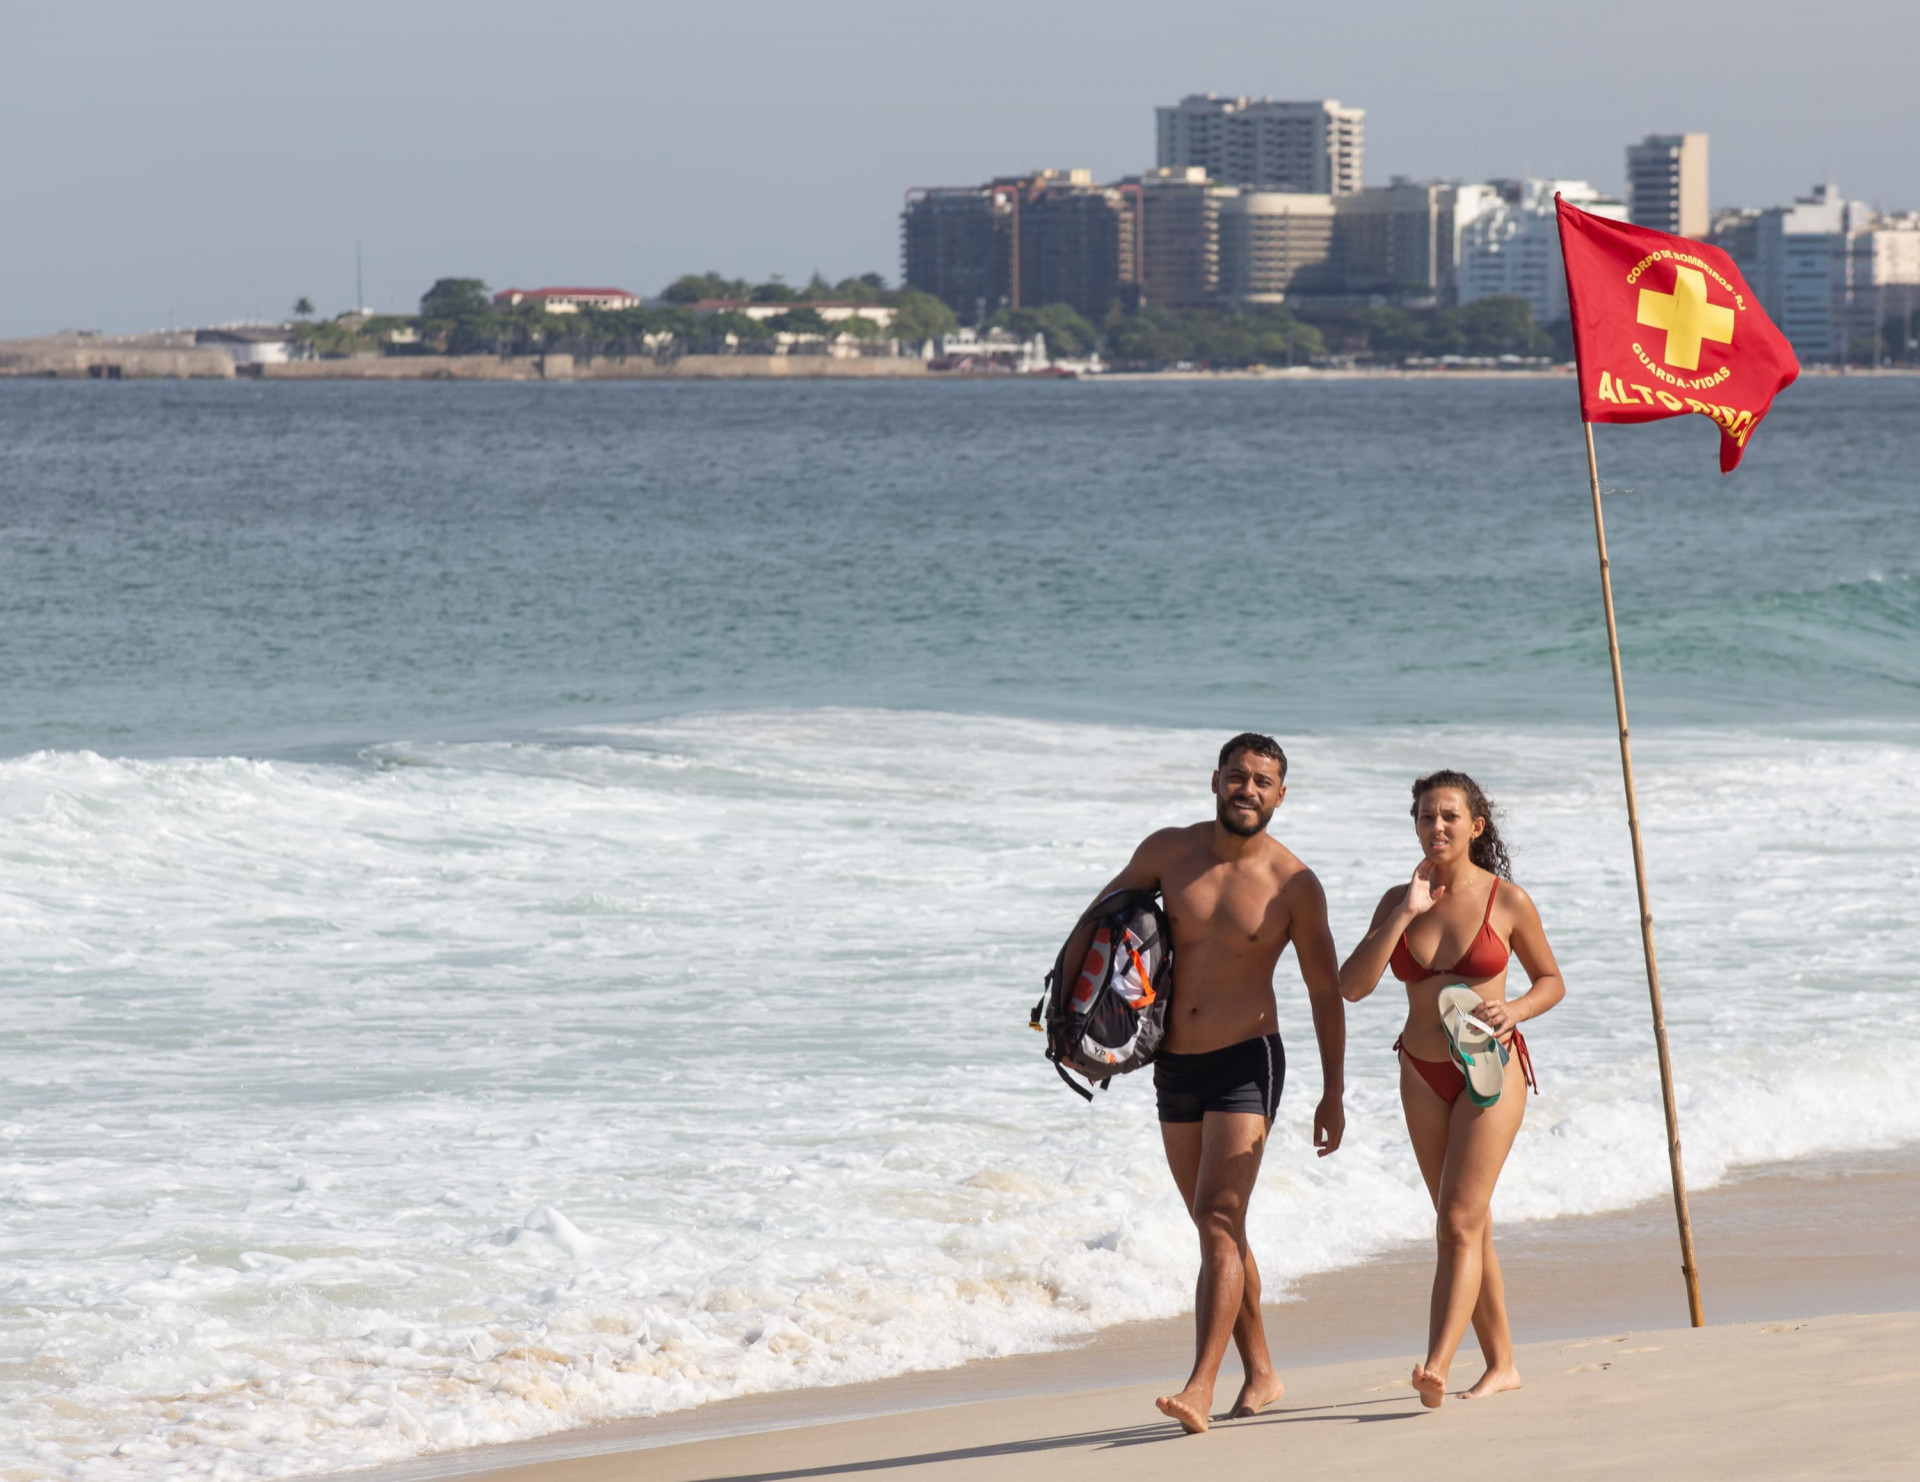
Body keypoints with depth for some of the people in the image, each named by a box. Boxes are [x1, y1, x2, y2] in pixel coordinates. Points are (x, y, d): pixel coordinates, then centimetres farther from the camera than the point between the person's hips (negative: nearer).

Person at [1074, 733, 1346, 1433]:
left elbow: (1325, 990, 1)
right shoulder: (1167, 852, 0)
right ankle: (1261, 1375, 25)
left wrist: (1334, 1091, 1)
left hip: (1246, 1061, -5)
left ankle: (1200, 1389, -23)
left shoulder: (1293, 884, -8)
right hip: (1174, 1066, 5)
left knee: (1219, 1221, -16)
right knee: (1218, 1227, 12)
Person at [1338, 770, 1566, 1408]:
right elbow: (1352, 985, -8)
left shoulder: (1507, 900, -5)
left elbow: (1551, 981, 6)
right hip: (1423, 1074, 5)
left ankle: (1437, 1365, -24)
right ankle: (1501, 1363, 22)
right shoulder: (1399, 901, 3)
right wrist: (1406, 914, -14)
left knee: (1460, 1222, -15)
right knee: (1464, 1225, 11)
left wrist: (1514, 1010, -14)